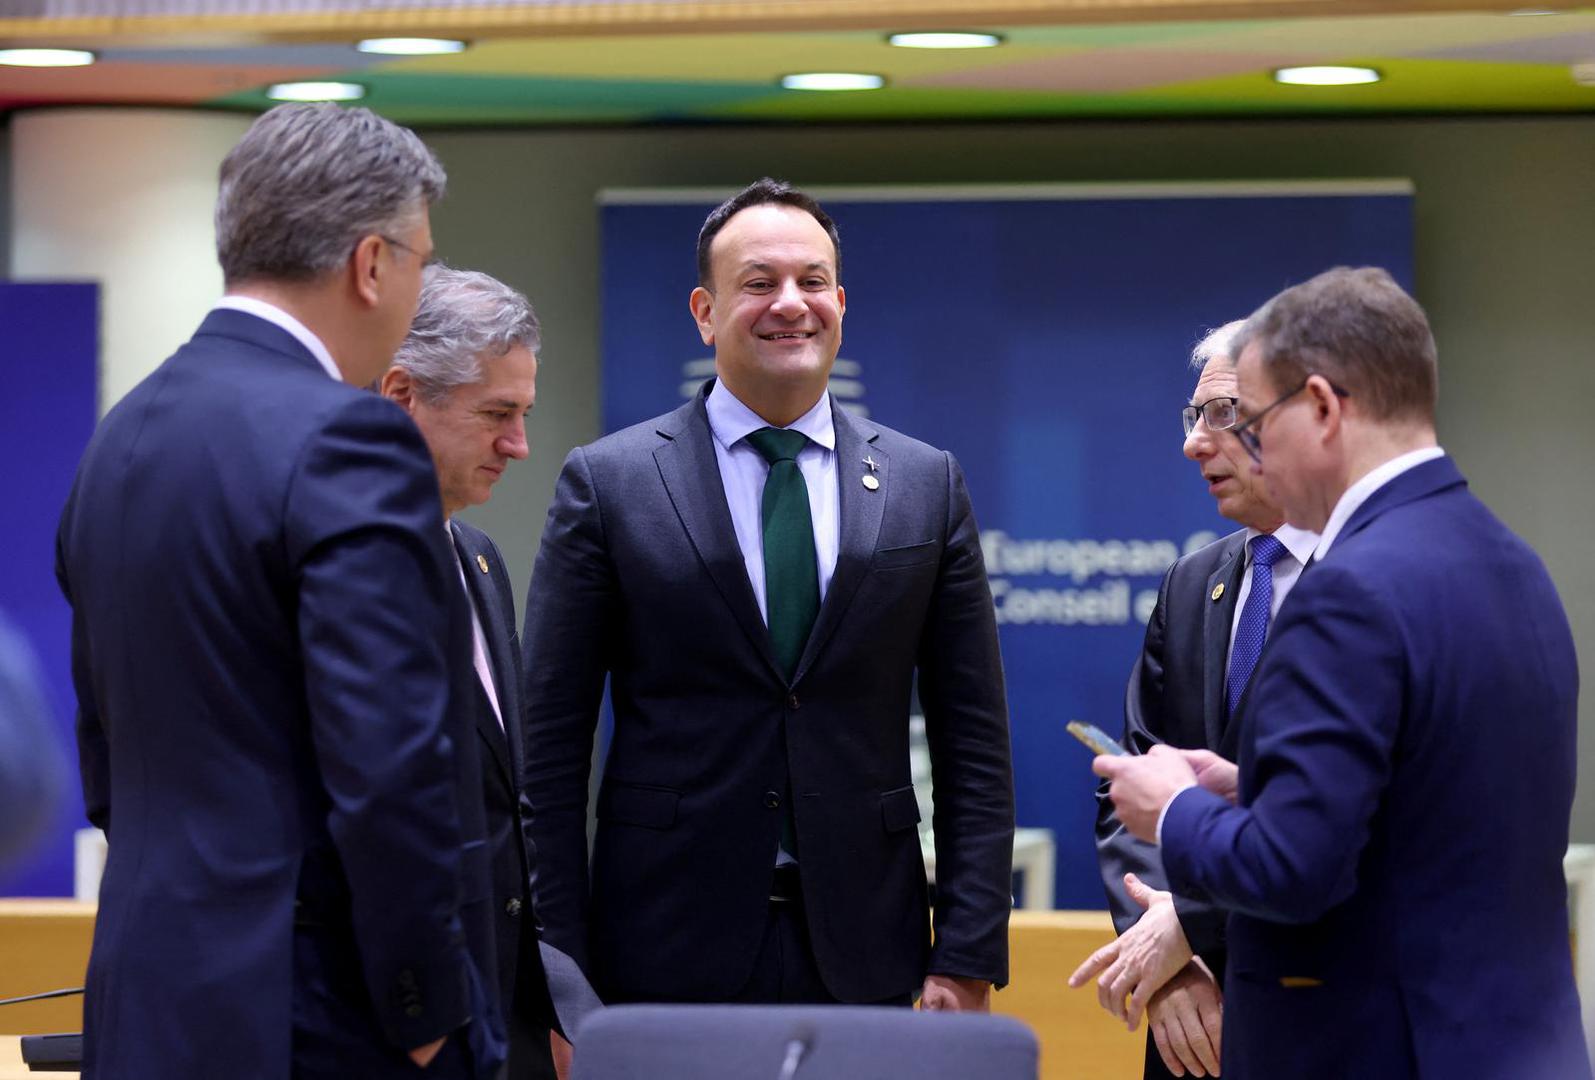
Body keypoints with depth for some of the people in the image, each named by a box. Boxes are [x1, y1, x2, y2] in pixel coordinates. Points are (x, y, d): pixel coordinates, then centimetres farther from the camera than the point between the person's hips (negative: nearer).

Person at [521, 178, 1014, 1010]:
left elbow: (972, 741, 7)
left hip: (861, 963, 2)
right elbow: (552, 745, -1)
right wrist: (560, 974, -6)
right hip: (668, 958, -2)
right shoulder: (608, 483, 1)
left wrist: (969, 956, -1)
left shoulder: (926, 485, 7)